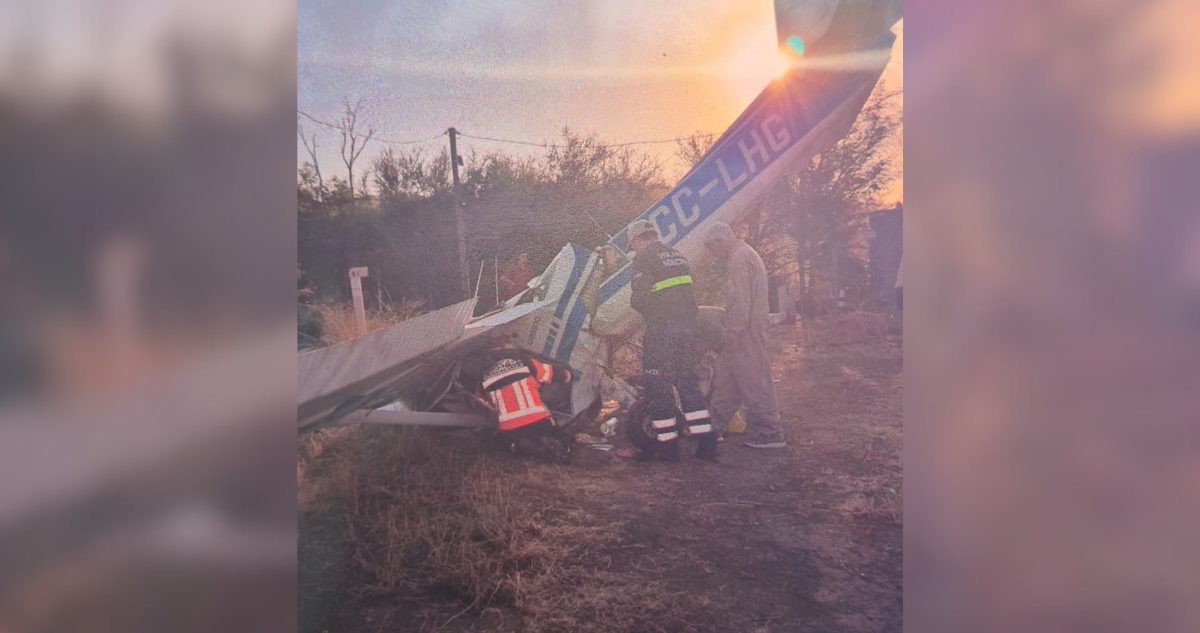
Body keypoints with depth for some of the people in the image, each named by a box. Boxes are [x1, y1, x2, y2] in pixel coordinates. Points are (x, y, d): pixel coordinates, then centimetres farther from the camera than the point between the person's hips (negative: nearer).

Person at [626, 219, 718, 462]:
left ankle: (667, 445, 5)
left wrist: (633, 302, 8)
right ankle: (706, 443, 11)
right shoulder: (677, 255, 18)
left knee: (657, 387, 2)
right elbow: (688, 293, 18)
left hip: (661, 330, -7)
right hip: (687, 326, 7)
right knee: (688, 383, 13)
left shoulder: (644, 258, -6)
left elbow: (640, 298, -13)